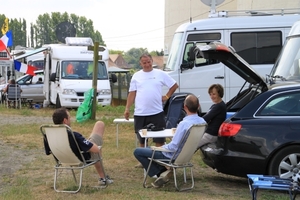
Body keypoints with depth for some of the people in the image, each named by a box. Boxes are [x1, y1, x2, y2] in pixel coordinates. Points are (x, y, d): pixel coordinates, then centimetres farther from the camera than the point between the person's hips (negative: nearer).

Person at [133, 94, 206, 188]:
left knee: (137, 152, 1)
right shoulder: (202, 122, -6)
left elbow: (174, 147, -25)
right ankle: (165, 171, 12)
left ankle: (160, 173, 1)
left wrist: (161, 148, -7)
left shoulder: (184, 124, -30)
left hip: (174, 156, -8)